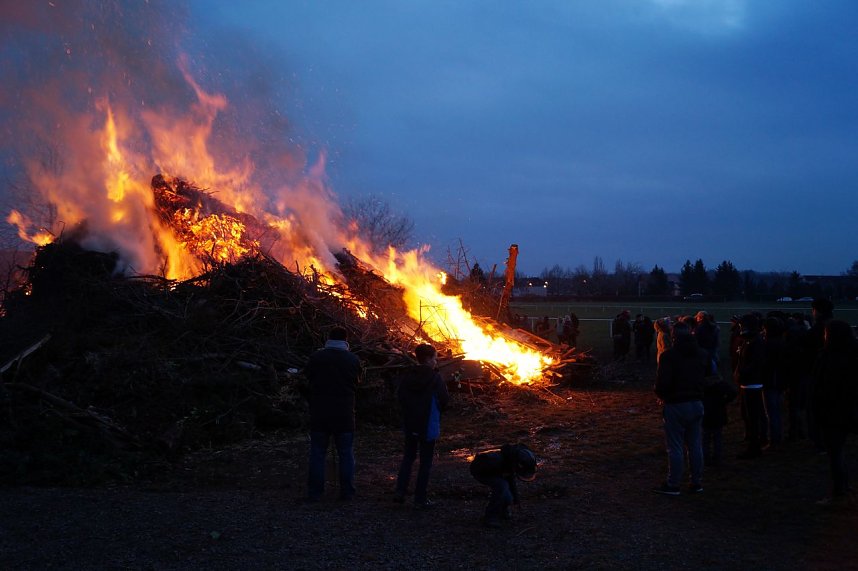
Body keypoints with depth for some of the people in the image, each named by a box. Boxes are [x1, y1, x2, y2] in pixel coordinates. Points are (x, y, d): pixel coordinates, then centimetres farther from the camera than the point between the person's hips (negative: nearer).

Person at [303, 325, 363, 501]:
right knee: (346, 453, 9)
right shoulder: (353, 360, -3)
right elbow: (357, 383, 8)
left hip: (319, 413, 0)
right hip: (344, 414, 0)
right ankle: (347, 492, 11)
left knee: (317, 453, 7)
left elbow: (306, 380, 4)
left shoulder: (316, 358, -6)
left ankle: (314, 492, 8)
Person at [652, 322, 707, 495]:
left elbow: (662, 383, -17)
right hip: (697, 404, 6)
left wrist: (661, 395, 2)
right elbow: (708, 379, 11)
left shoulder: (669, 355, -15)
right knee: (695, 445, 12)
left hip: (676, 405, -6)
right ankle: (697, 482, 18)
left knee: (675, 447, 0)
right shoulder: (703, 355, 7)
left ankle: (672, 485, 5)